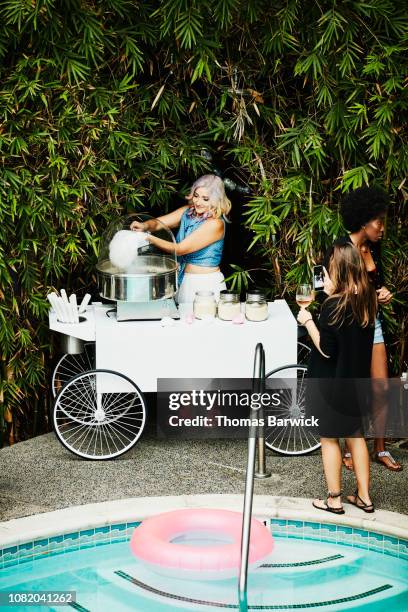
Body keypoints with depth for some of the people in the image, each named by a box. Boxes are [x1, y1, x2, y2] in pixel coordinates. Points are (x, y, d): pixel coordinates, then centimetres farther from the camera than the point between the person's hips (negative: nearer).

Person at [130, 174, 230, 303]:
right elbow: (158, 222, -3)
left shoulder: (215, 224, -19)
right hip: (184, 281, 7)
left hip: (207, 284, -6)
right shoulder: (187, 212, 3)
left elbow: (180, 249, -22)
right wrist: (144, 226, -26)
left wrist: (149, 238, -28)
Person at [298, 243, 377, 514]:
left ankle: (334, 499, 16)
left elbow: (326, 349, -20)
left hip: (332, 384, -6)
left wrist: (308, 321, -8)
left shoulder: (333, 305, -21)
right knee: (356, 435, 17)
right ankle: (364, 496, 24)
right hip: (356, 380, 6)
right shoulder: (368, 300, -1)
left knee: (329, 439, 8)